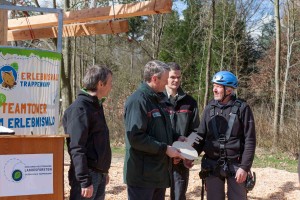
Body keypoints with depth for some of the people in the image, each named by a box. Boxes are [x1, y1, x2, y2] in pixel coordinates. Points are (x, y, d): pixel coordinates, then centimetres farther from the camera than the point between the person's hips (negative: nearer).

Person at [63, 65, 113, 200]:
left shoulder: (96, 106, 14)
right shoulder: (80, 108, -15)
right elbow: (77, 148, -21)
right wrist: (84, 181, -24)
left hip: (99, 174, 9)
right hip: (87, 174, -9)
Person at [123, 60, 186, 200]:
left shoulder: (158, 99, 14)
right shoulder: (137, 101, -17)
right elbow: (136, 137, -24)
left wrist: (176, 138, 7)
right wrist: (165, 148, -20)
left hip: (160, 171, 9)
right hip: (142, 174, -9)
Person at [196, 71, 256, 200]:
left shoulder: (242, 108, -5)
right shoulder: (209, 108, 5)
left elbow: (250, 140, -6)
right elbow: (201, 135, 8)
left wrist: (245, 167, -12)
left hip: (235, 165, -3)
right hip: (212, 165, 3)